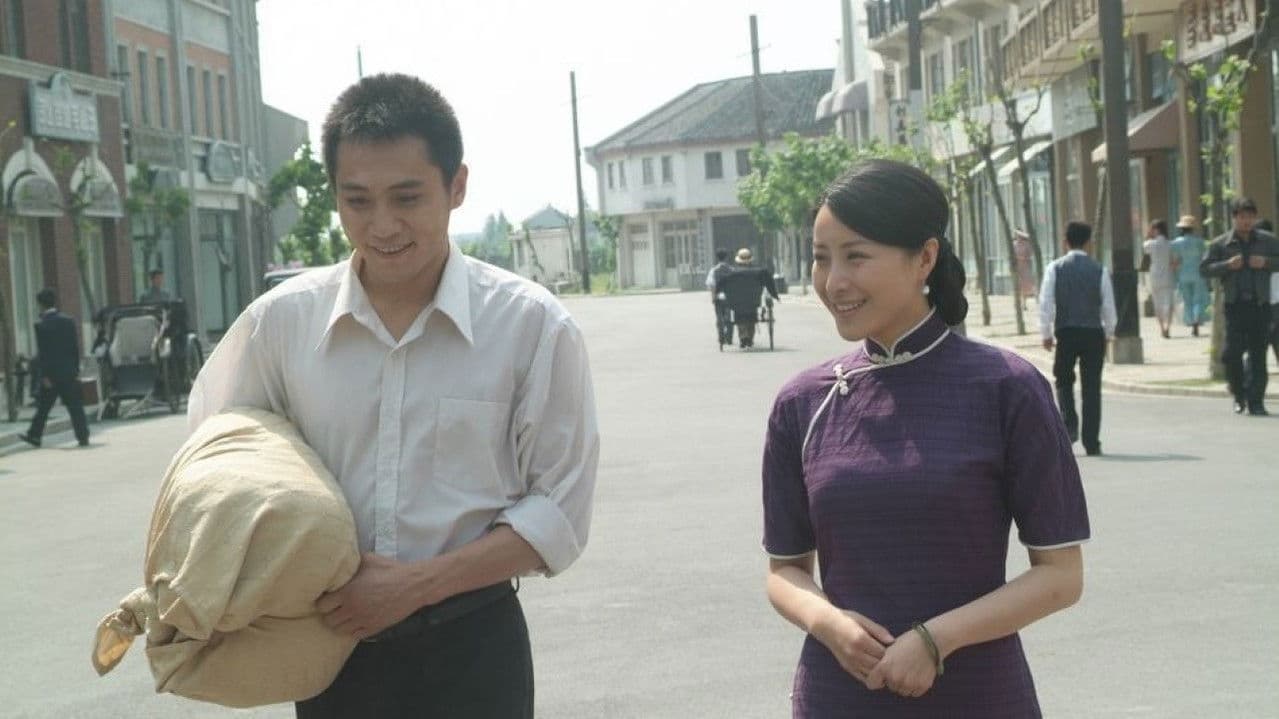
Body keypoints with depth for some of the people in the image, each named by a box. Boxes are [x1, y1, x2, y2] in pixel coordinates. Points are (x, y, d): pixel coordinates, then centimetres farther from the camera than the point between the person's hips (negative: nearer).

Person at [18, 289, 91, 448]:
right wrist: (76, 369, 11)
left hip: (51, 374, -3)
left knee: (43, 405, 9)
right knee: (75, 405, 3)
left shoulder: (41, 325, -10)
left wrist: (44, 375, -9)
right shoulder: (69, 321, 3)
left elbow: (42, 353, -11)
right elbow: (76, 347, 6)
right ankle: (83, 436, 0)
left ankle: (35, 435, 18)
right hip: (69, 372, 3)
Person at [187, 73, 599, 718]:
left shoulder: (532, 325, -9)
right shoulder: (282, 319, -3)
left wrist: (416, 583, -16)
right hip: (333, 646, 2)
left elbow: (559, 513, -7)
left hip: (470, 651, -2)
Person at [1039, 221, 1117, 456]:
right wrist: (1108, 333, 16)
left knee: (1064, 381, 18)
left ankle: (1069, 423, -5)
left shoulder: (1055, 268, -1)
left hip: (1065, 333, 0)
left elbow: (1045, 304, -4)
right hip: (1093, 332, 0)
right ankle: (1091, 443, 4)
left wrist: (1046, 334, 5)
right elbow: (1108, 307, 1)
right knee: (1091, 388, 5)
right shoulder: (1099, 270, 0)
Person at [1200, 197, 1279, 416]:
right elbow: (1204, 268, 2)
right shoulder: (1220, 244, 4)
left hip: (1260, 303, 1)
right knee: (1232, 351, -7)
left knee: (1258, 353, 0)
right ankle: (1239, 396, 15)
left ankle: (1256, 402, 5)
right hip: (1235, 304, -1)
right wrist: (1227, 265, -13)